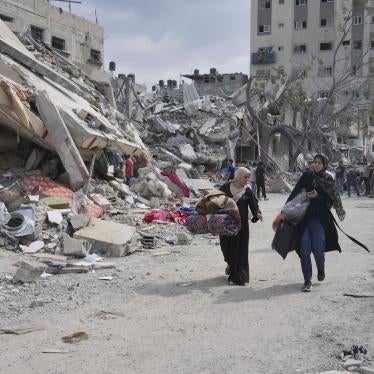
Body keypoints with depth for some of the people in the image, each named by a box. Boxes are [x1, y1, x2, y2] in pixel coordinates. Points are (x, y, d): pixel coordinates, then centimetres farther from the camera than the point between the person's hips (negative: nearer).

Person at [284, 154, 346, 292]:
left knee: (318, 248, -8)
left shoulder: (328, 180, 4)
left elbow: (331, 201, 0)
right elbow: (294, 193, 5)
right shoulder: (306, 176, 7)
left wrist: (317, 196, -16)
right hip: (303, 218, 1)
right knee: (304, 250, -4)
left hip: (319, 219, -1)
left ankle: (321, 267, 28)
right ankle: (307, 281, 6)